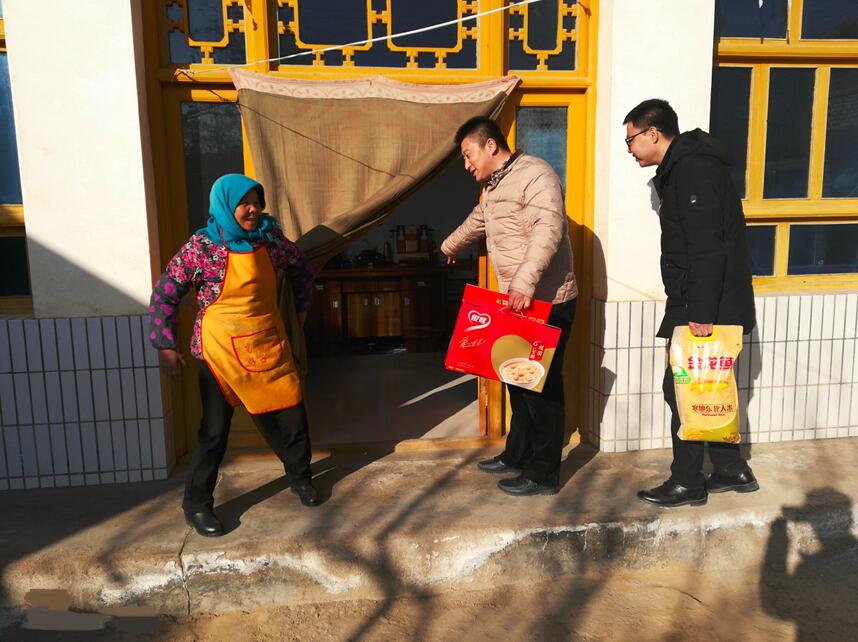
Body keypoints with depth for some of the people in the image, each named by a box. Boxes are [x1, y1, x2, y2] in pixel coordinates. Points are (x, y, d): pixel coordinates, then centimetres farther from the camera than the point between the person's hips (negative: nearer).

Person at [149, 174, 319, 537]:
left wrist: (301, 308, 19)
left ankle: (299, 477, 35)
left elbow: (300, 268, 18)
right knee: (215, 430, 2)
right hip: (222, 350, -4)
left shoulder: (270, 238, -1)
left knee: (290, 415, 9)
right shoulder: (202, 247, -14)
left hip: (269, 344, 4)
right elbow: (165, 293, -9)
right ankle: (196, 506, 21)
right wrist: (165, 345, -9)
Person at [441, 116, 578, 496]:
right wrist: (450, 246, 54)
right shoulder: (494, 186, 18)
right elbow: (477, 222, 38)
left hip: (546, 302, -10)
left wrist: (524, 283, -39)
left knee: (542, 386, -2)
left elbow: (547, 230, -29)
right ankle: (517, 455, 32)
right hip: (517, 301, 10)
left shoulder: (533, 174, -14)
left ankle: (543, 475, 10)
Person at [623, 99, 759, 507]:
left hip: (707, 307, -10)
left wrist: (700, 313, -25)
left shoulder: (693, 168, -15)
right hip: (700, 306, 10)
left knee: (683, 390, -2)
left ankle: (687, 484, 12)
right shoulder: (681, 167, 18)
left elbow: (708, 247, -24)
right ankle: (732, 471, 29)